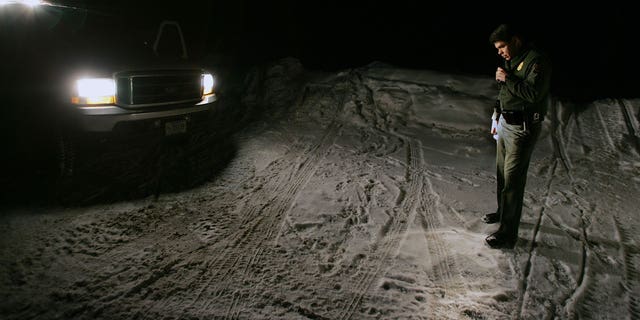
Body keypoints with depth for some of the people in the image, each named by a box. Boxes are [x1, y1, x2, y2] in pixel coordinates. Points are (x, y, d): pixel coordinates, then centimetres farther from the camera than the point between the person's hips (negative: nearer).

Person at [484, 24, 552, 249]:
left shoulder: (536, 60, -16)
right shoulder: (512, 61, 13)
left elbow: (534, 93, -28)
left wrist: (508, 79, -21)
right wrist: (497, 119, 22)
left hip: (522, 129, -9)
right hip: (505, 123, 9)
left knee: (513, 179, -8)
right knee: (502, 172, 20)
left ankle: (508, 234, -3)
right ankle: (502, 212, 39)